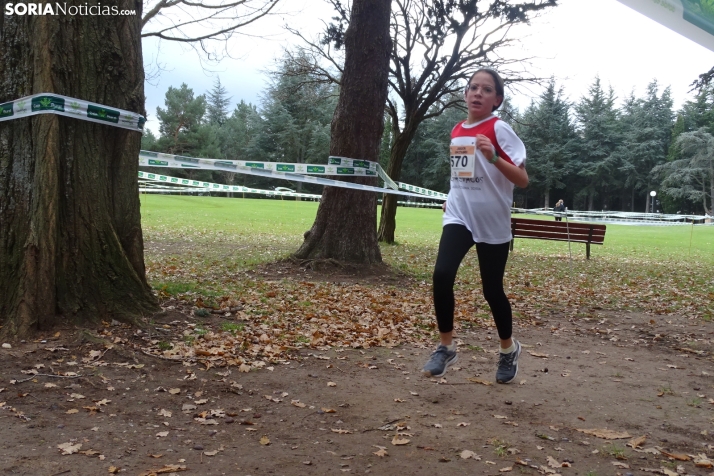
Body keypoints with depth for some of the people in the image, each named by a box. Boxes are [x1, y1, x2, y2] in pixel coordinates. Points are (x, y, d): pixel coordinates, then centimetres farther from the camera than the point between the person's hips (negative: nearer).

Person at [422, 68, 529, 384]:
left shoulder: (499, 130, -10)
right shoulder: (456, 131, 8)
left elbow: (522, 180, -16)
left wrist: (493, 156, -29)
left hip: (493, 222, -4)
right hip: (459, 216, 4)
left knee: (492, 289, 5)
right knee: (442, 274, -17)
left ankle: (508, 349, 30)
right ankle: (445, 347, -1)